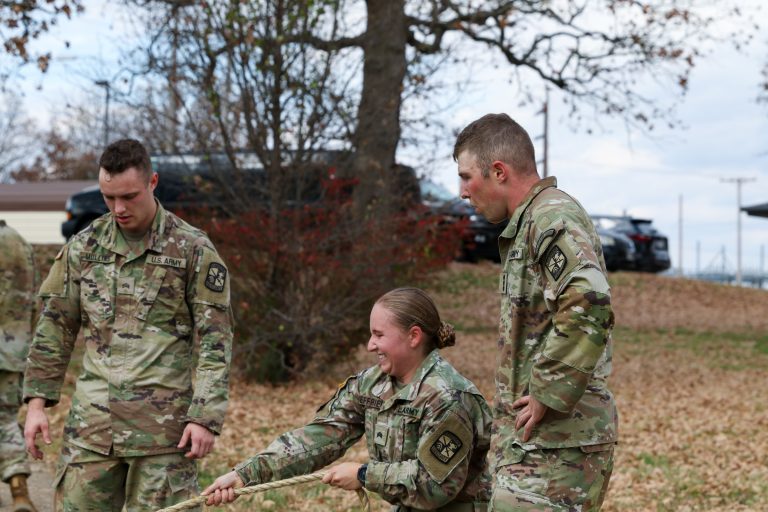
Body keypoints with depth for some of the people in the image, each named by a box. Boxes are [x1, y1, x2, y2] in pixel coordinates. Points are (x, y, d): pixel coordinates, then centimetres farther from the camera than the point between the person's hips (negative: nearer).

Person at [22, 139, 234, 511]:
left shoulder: (193, 250, -3)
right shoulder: (84, 246, 8)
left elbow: (215, 340, -4)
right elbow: (55, 327, 12)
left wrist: (206, 417, -11)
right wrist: (37, 402, 6)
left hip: (162, 424, -3)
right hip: (92, 421, 3)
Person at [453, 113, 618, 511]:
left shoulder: (553, 217, -14)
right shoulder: (528, 222, 18)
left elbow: (588, 307, -30)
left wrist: (547, 397, -22)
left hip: (554, 441, -10)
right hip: (532, 439, 10)